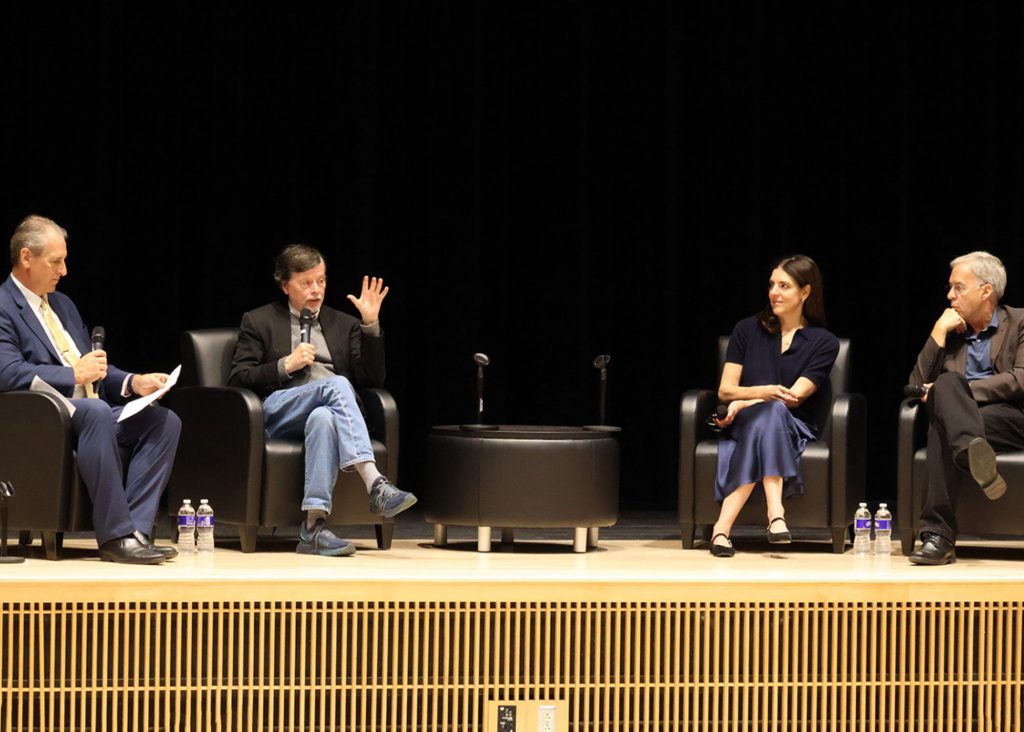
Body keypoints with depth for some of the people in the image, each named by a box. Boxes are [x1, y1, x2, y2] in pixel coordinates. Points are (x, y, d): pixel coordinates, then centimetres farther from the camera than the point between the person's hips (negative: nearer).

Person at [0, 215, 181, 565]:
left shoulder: (62, 304, 24)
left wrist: (132, 382, 6)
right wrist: (73, 375, -17)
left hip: (86, 415, 9)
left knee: (164, 421, -13)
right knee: (96, 412, -39)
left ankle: (135, 529, -25)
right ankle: (115, 536, -37)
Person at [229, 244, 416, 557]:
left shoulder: (344, 324, 24)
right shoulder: (259, 322, 17)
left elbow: (372, 379, 12)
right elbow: (237, 379, 6)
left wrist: (371, 325, 1)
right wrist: (286, 365, -6)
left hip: (330, 409, 2)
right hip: (279, 411, -2)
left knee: (323, 417, -39)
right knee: (336, 384, -35)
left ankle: (314, 526, -48)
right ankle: (374, 484, -49)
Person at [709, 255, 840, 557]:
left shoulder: (824, 343, 5)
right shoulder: (748, 330, 12)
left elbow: (794, 396, -6)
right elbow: (725, 390, 5)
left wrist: (744, 403, -18)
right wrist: (761, 392, -16)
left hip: (794, 429, -1)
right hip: (744, 427, 1)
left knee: (772, 412, -38)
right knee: (770, 411, -36)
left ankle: (723, 526, -49)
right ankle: (775, 515, -54)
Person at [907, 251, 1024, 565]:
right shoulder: (951, 332, 25)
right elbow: (918, 384, 16)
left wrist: (953, 392, -11)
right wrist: (938, 333, 5)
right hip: (956, 418, 4)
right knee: (947, 383, -33)